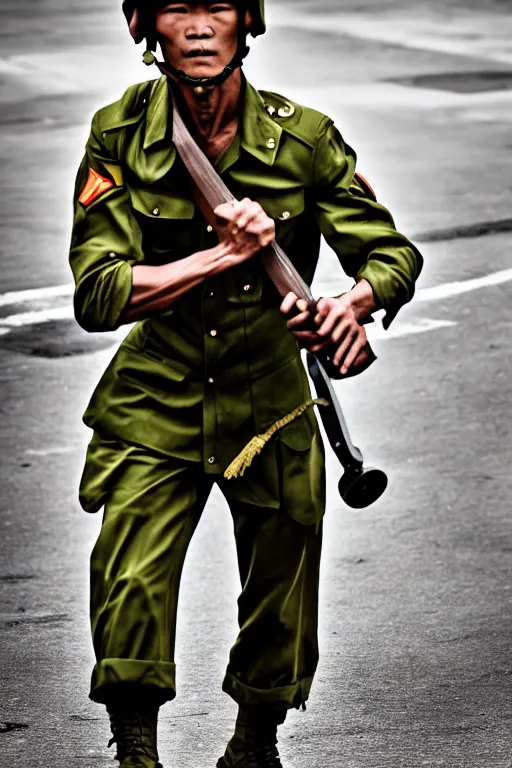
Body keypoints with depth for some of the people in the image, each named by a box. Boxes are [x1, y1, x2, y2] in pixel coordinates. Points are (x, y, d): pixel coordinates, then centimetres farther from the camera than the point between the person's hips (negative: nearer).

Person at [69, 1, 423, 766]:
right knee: (130, 589, -17)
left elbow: (396, 253, -5)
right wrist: (225, 254, -26)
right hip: (157, 402, -1)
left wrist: (356, 300, -28)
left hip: (270, 396, 1)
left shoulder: (300, 136, -11)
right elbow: (97, 295, -17)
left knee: (281, 602, 14)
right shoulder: (121, 135, -11)